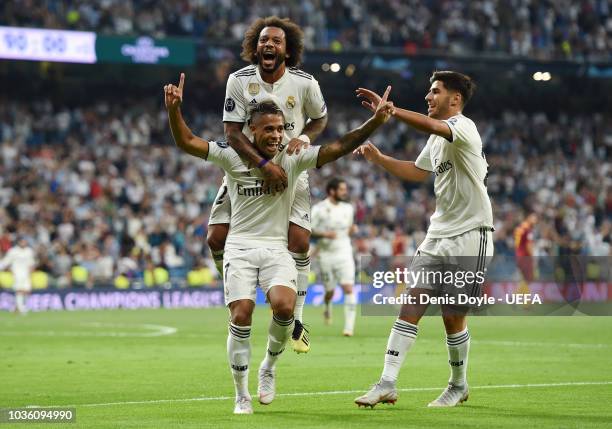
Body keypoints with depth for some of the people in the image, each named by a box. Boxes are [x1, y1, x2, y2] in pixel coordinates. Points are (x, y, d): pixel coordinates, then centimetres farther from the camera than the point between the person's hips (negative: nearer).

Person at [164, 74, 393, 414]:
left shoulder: (293, 161, 2)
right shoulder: (232, 157, 1)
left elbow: (338, 148, -5)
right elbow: (187, 142, -4)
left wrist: (375, 122, -16)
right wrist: (174, 111, -22)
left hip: (277, 249, 1)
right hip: (240, 247, 0)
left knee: (284, 306, -25)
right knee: (241, 316, -15)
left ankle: (269, 368, 5)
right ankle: (242, 396, 2)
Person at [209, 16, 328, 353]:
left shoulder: (304, 83, -11)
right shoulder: (239, 80, -13)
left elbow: (320, 119, 8)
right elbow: (232, 133, -15)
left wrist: (304, 138, -15)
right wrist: (264, 165, -28)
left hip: (289, 171, 0)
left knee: (299, 241, -14)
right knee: (217, 239, -9)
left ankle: (295, 320, 2)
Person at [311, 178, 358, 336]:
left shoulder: (348, 208, 8)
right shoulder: (319, 209, -6)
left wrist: (352, 230, -2)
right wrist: (324, 234, -21)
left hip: (344, 253, 2)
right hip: (326, 255, -2)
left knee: (348, 288, -13)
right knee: (330, 291, 6)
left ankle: (349, 327, -13)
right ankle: (327, 310, 42)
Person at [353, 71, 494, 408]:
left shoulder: (463, 127, -12)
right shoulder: (437, 138, 16)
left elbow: (430, 125, -34)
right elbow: (418, 172, 32)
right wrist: (378, 159, 22)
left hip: (470, 235, -8)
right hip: (438, 234, 8)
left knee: (453, 317, -1)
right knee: (411, 306, -4)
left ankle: (459, 385, 19)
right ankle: (387, 384, -8)